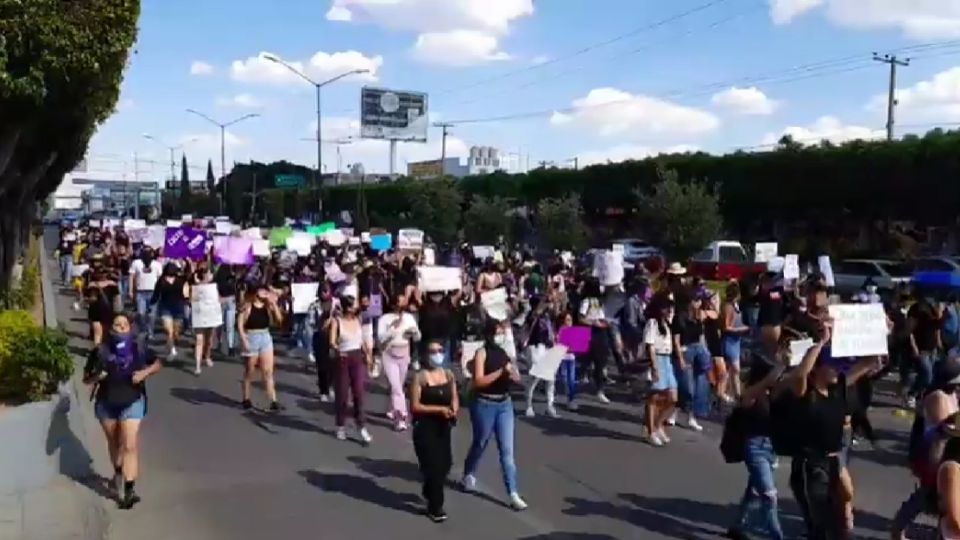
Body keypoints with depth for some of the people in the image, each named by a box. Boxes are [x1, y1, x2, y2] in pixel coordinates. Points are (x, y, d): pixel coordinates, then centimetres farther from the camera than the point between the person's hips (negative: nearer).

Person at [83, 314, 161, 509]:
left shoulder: (139, 348, -8)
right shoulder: (100, 351, -10)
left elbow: (157, 364, 7)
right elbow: (86, 378, -1)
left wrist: (144, 373, -12)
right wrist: (96, 377, -23)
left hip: (132, 403, -2)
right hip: (106, 404, 2)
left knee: (130, 446, -11)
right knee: (114, 443, 21)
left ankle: (129, 488, -11)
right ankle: (118, 473, 46)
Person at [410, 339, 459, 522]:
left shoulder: (449, 375, 5)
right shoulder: (420, 377, -13)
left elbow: (454, 398, 13)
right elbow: (414, 406, -14)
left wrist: (454, 410, -9)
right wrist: (439, 409, -21)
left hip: (443, 426, 6)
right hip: (425, 427, -6)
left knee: (445, 464, 11)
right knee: (433, 465, -4)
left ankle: (429, 492, 40)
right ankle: (435, 507, 11)